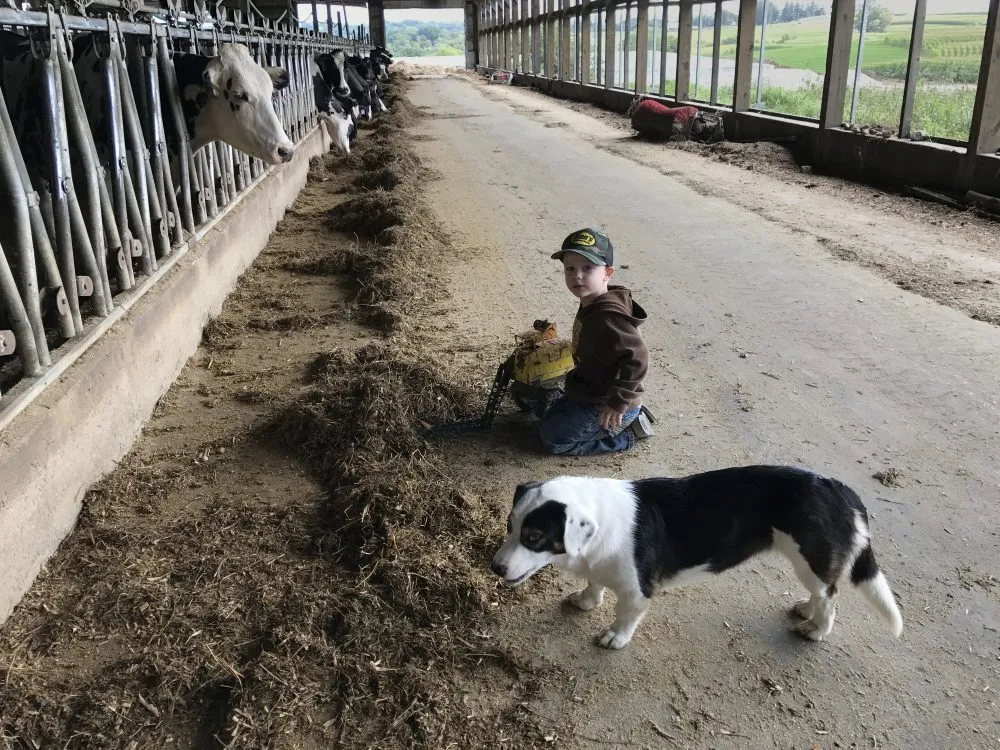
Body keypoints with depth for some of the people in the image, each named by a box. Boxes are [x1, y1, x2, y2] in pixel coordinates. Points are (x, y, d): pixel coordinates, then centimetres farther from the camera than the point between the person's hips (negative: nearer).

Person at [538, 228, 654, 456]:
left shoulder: (606, 317, -31)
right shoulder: (592, 305, 1)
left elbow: (637, 359, -36)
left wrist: (618, 403, -32)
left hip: (603, 405, -10)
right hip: (589, 394, 10)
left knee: (554, 438, -3)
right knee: (547, 414, 24)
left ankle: (628, 434, 3)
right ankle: (630, 416, 17)